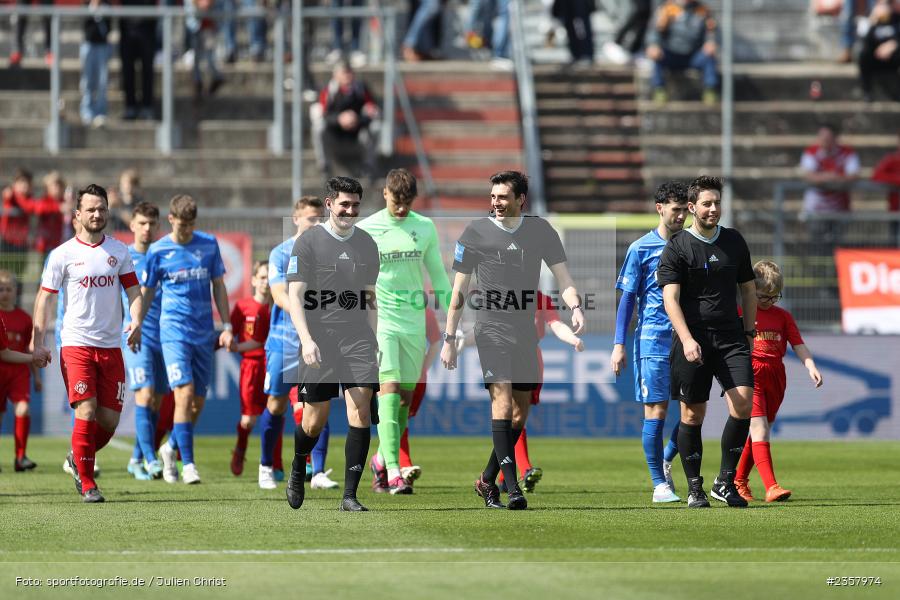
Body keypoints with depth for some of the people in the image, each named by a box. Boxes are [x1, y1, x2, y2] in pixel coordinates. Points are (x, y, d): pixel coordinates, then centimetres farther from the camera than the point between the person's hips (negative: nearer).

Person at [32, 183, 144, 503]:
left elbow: (133, 292, 10)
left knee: (110, 420, 1)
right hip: (76, 345, -3)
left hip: (111, 347, 4)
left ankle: (78, 460, 29)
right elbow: (44, 297, 1)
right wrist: (38, 341, -7)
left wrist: (136, 322, -10)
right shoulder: (62, 254, -1)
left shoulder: (119, 251, 9)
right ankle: (87, 483, -3)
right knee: (86, 413, -14)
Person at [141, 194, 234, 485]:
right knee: (185, 393, -17)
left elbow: (218, 286, 12)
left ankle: (171, 448, 29)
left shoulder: (209, 244, 6)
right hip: (174, 330, -3)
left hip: (204, 333, 3)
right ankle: (188, 463, -15)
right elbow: (146, 292, 8)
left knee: (198, 401, 6)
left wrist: (227, 326, 7)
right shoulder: (158, 251, -1)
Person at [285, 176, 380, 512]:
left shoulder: (366, 244, 12)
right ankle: (298, 470, 34)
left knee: (361, 410, -12)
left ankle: (350, 495, -9)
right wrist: (306, 340, -19)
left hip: (358, 338, 3)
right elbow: (295, 296, -8)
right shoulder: (308, 241, -3)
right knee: (315, 421, 2)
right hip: (319, 339, -3)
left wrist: (373, 340, 17)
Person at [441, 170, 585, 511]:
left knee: (520, 413, 7)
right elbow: (459, 289, 2)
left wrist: (575, 307, -18)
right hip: (491, 329, -4)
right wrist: (449, 339, -1)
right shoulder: (476, 233, -1)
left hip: (526, 329, 4)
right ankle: (513, 488, -21)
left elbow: (562, 277, 3)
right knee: (502, 401, -18)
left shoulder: (540, 230, 5)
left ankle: (487, 481, 23)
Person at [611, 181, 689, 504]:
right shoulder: (641, 249, 0)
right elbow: (628, 298, 1)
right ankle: (659, 483, 2)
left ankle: (667, 460, 24)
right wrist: (619, 345, -5)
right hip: (652, 340, -4)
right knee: (656, 410, -4)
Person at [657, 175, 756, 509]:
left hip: (731, 336, 3)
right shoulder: (676, 247, -2)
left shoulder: (734, 242, 12)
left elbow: (748, 289, 22)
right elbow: (670, 297, -10)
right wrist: (687, 339, -22)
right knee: (693, 414, 1)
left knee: (743, 403, -13)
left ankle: (725, 482, -2)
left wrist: (749, 333, 17)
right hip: (693, 339, -3)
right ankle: (694, 489, 13)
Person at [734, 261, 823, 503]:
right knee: (759, 429, -16)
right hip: (750, 375, -5)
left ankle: (739, 481, 28)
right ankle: (771, 486, -25)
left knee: (760, 431, 12)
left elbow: (798, 344, 8)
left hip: (775, 376, 5)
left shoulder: (783, 316, 13)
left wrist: (811, 366, -7)